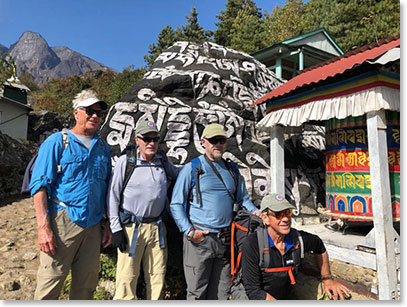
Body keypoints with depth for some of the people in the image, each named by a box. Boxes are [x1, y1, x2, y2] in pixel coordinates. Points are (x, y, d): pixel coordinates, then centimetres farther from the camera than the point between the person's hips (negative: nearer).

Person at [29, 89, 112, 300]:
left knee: (86, 285, 14)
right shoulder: (57, 142, -1)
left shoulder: (103, 147, 13)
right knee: (50, 284, 1)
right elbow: (40, 185, -8)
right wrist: (44, 228, -16)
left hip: (93, 225, 5)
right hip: (62, 222, -4)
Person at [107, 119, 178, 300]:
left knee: (157, 277, 11)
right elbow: (113, 195, -3)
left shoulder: (163, 161, 8)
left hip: (157, 228, 4)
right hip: (131, 228, -4)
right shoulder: (126, 161, -4)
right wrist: (116, 229, -6)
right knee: (127, 279, 0)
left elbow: (180, 175, 28)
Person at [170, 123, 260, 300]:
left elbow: (242, 199, 19)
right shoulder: (191, 168, -1)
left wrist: (255, 212, 0)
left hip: (225, 240, 4)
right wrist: (189, 231, -12)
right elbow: (176, 204, -2)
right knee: (197, 292, 5)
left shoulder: (232, 170, 13)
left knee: (222, 292, 14)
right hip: (199, 239, -4)